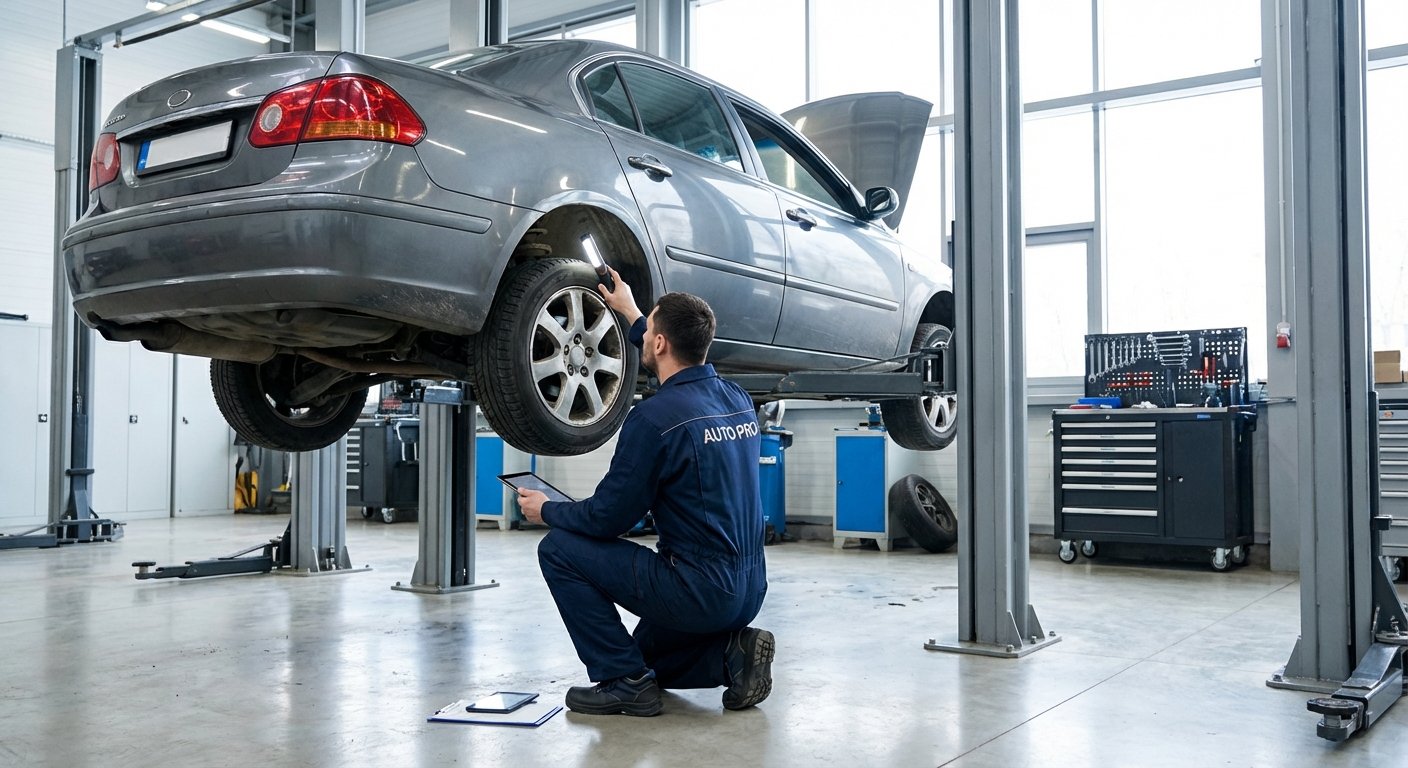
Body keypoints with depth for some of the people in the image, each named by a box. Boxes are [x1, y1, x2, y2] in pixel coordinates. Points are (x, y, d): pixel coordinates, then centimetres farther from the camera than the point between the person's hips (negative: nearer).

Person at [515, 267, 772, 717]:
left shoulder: (654, 417, -18)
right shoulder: (737, 399, 6)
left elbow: (608, 518, -11)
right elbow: (687, 370, 31)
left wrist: (546, 510, 8)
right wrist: (630, 314, 38)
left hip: (697, 592, -9)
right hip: (748, 592, 9)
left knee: (559, 548, 1)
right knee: (647, 656, 31)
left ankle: (624, 681, 1)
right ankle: (731, 653, 6)